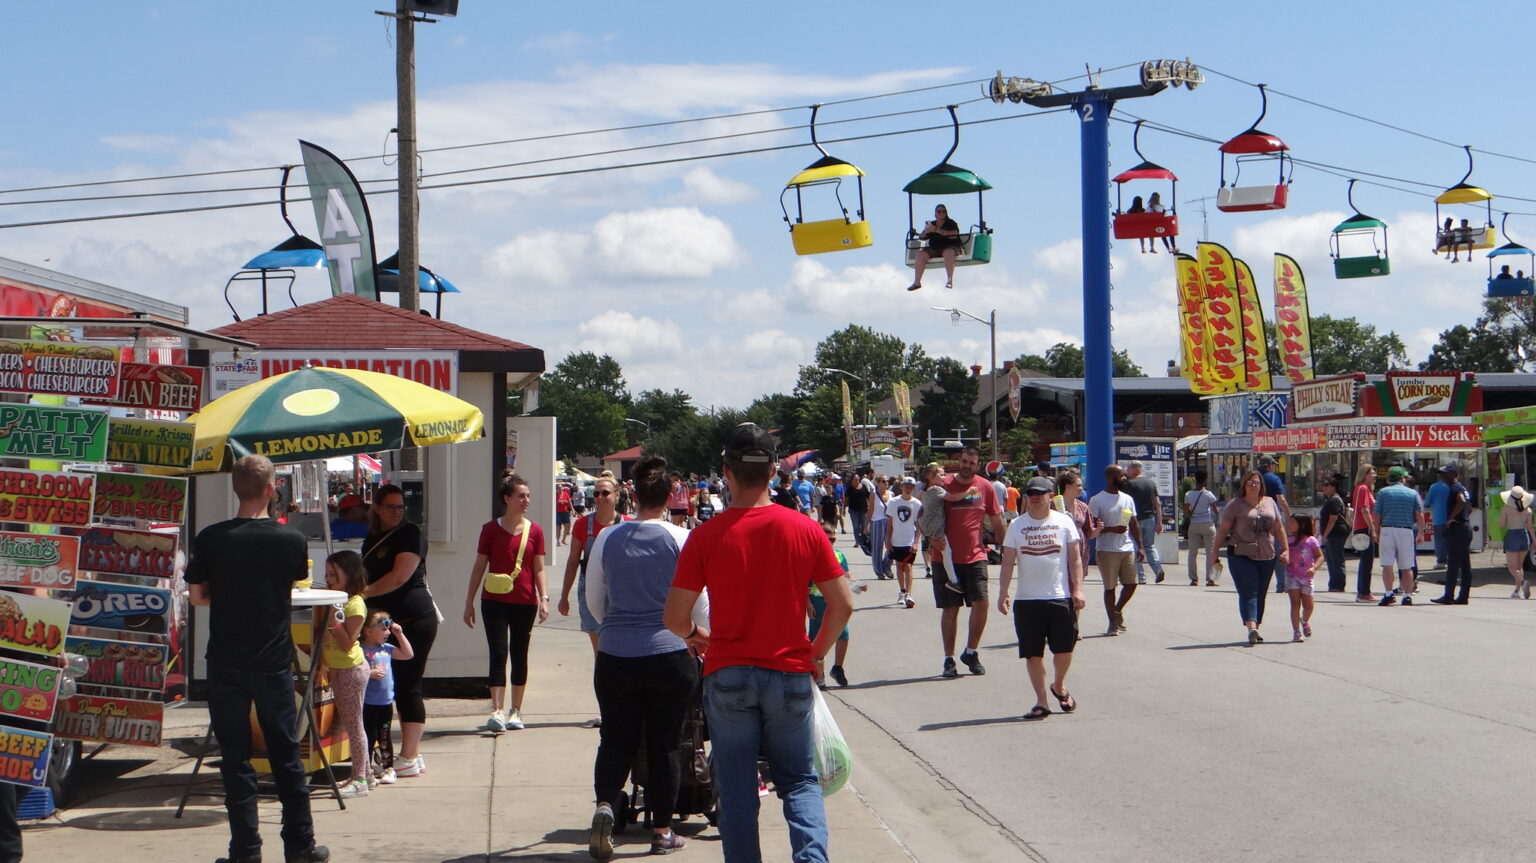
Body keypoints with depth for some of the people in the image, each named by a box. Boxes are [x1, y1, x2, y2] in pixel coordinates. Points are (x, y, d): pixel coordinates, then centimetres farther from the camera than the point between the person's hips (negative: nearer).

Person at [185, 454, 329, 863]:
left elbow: (197, 596, 2)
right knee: (286, 756, 11)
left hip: (226, 664, -1)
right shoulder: (291, 539, -5)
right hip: (274, 663, 1)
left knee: (235, 758, 5)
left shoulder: (211, 539, -8)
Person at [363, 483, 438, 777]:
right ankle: (414, 755, 14)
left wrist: (362, 593, -11)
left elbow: (399, 577, -16)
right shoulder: (372, 540, 17)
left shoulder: (410, 534, -7)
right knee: (401, 689, 9)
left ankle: (408, 758, -5)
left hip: (415, 620, -8)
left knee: (408, 688, -7)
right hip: (389, 621, 8)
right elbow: (367, 578, 27)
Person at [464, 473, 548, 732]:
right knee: (498, 652, -10)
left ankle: (516, 711, 17)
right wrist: (469, 602, 5)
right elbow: (479, 566, 6)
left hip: (525, 602, 2)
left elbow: (538, 569, 6)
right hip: (495, 600, -2)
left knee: (519, 655, 7)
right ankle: (497, 711, -13)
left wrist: (543, 598, -7)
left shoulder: (534, 531, 5)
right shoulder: (491, 529, 2)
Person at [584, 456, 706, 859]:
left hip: (616, 655, 2)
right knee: (664, 743, 9)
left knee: (616, 738, 10)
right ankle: (662, 830, 15)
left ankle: (605, 804, -14)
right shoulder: (682, 540, -7)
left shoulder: (607, 538, 2)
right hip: (671, 655, -2)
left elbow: (593, 600, 13)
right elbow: (700, 605, -3)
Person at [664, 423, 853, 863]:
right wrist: (817, 652, 14)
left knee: (736, 789, 10)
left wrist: (695, 635, 16)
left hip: (728, 676, -1)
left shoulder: (707, 536, -8)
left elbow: (674, 617, -6)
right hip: (790, 675, 1)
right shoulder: (805, 530, -4)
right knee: (800, 781, 12)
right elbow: (842, 605, -2)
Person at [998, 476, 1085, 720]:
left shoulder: (1064, 522, 5)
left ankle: (1059, 686, 30)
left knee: (1064, 648, 2)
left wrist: (1077, 589, -4)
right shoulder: (1017, 525, 6)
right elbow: (1008, 562, 5)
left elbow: (1075, 558, 5)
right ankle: (1041, 702, 11)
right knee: (1033, 653, 1)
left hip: (1061, 597, -1)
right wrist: (1003, 593, -3)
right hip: (1027, 599, 1)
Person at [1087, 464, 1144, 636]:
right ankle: (1113, 623, 10)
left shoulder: (1127, 499, 13)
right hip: (1107, 550, -5)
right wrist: (1112, 529, -21)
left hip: (1128, 549, 5)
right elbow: (1091, 528, -9)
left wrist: (1139, 546, 9)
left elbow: (1134, 524, 15)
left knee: (1131, 583, 5)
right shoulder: (1096, 500, -5)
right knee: (1110, 587, 1)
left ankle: (1118, 611, 29)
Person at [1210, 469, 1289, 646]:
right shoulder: (1235, 504, -1)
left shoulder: (1269, 502, 13)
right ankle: (1251, 628, -26)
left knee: (1260, 594, 9)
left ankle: (1255, 630, 18)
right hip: (1242, 556, -5)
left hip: (1267, 556, 5)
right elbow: (1222, 529, -2)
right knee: (1248, 592, -14)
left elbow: (1279, 528, 17)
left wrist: (1285, 550, 11)